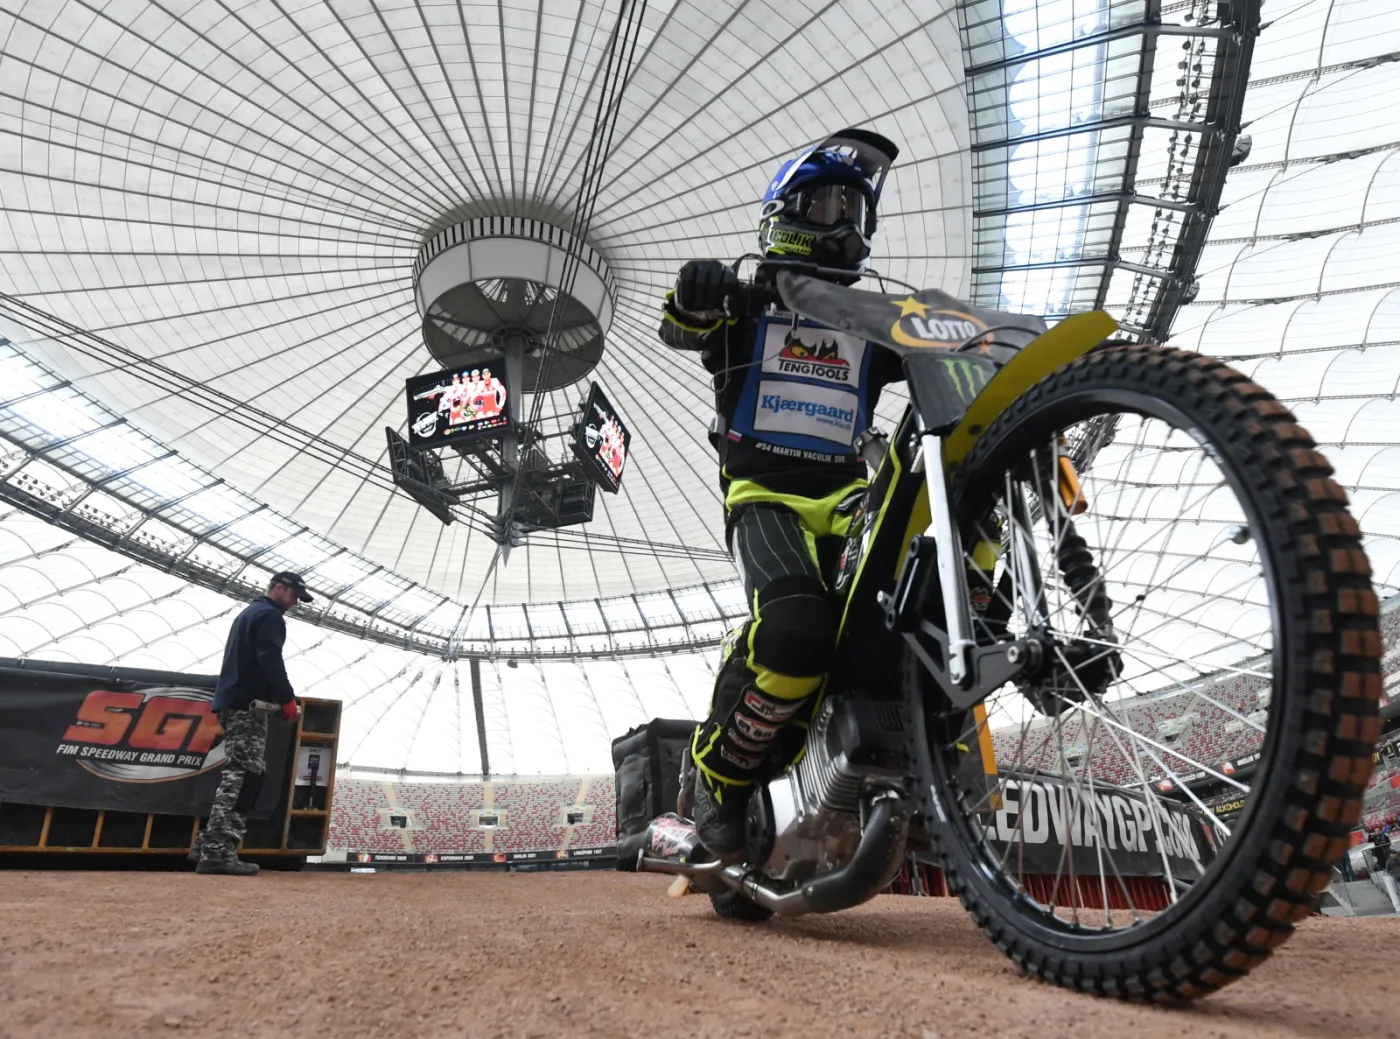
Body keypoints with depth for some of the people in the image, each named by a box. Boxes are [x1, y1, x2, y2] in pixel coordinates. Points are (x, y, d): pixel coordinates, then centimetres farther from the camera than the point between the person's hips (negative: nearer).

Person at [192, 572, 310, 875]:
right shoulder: (270, 615, -5)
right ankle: (217, 852, -19)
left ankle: (209, 846, 11)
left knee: (236, 776, 12)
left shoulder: (247, 614, 26)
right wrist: (287, 699, -17)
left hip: (231, 701, 10)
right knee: (244, 776, -14)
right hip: (248, 704, -10)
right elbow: (270, 660, -19)